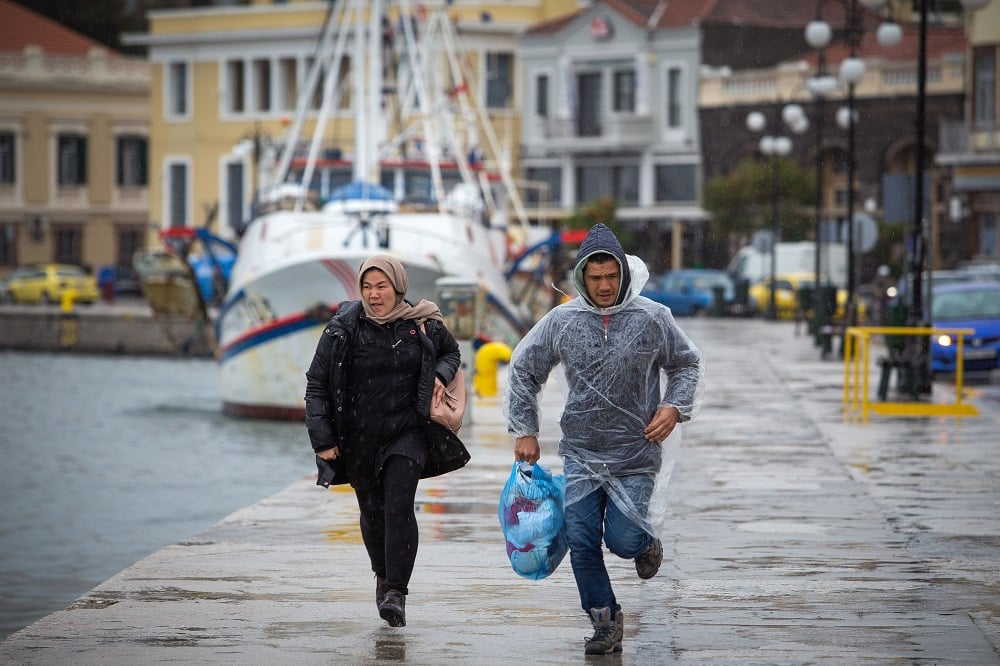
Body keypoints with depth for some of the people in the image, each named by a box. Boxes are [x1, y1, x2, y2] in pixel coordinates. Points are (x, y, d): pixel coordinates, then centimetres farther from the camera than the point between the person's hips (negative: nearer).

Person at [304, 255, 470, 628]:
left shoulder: (423, 326, -2)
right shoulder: (344, 328, -5)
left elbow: (451, 352, 20)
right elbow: (316, 383, 0)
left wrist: (441, 374, -3)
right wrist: (322, 438, -7)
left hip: (407, 433, -1)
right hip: (358, 438, 1)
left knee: (399, 507, -16)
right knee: (372, 512, 11)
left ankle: (396, 593, -18)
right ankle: (384, 577, 37)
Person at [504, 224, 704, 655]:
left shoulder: (652, 319, -4)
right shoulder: (561, 321, -1)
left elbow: (687, 365, 11)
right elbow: (523, 370, 9)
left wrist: (675, 408, -6)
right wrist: (524, 431, 5)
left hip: (635, 458, -2)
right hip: (580, 456, 2)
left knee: (623, 540, -10)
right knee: (582, 543, -2)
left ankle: (646, 539, 26)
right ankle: (605, 622, 14)